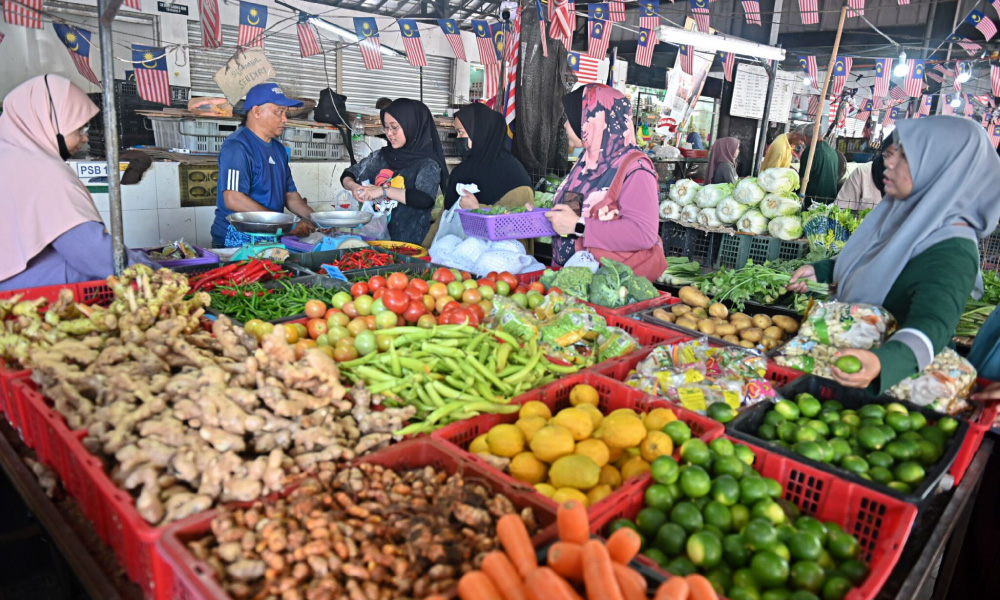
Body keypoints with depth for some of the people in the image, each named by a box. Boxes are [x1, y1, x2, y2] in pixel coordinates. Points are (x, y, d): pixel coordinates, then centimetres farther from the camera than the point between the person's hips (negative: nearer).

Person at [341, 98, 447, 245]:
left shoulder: (428, 164, -3)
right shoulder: (382, 156, 12)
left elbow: (426, 199, -21)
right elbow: (347, 175, 22)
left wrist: (383, 191, -17)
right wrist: (353, 186, -1)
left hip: (408, 243, -5)